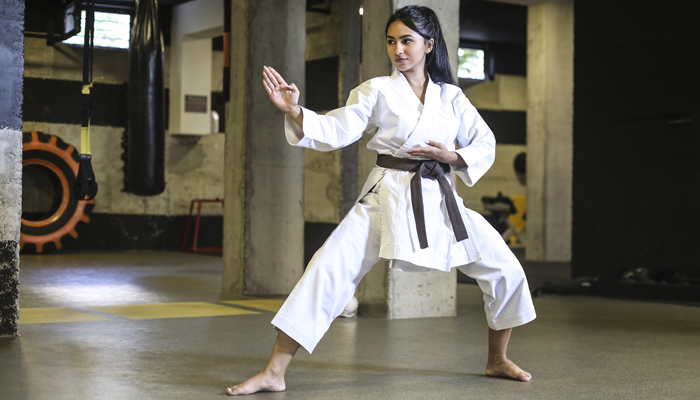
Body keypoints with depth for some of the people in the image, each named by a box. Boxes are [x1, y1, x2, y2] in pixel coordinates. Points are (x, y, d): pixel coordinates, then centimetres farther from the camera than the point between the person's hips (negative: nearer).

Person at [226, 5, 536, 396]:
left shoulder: (451, 97, 9)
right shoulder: (377, 90, 2)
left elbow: (485, 144, 13)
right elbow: (334, 131, -9)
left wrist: (452, 156, -7)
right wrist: (294, 111, -26)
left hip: (440, 200, 3)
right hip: (386, 199, -3)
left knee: (505, 269, 0)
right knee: (328, 270, -17)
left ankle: (497, 360, 24)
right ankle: (274, 373, -11)